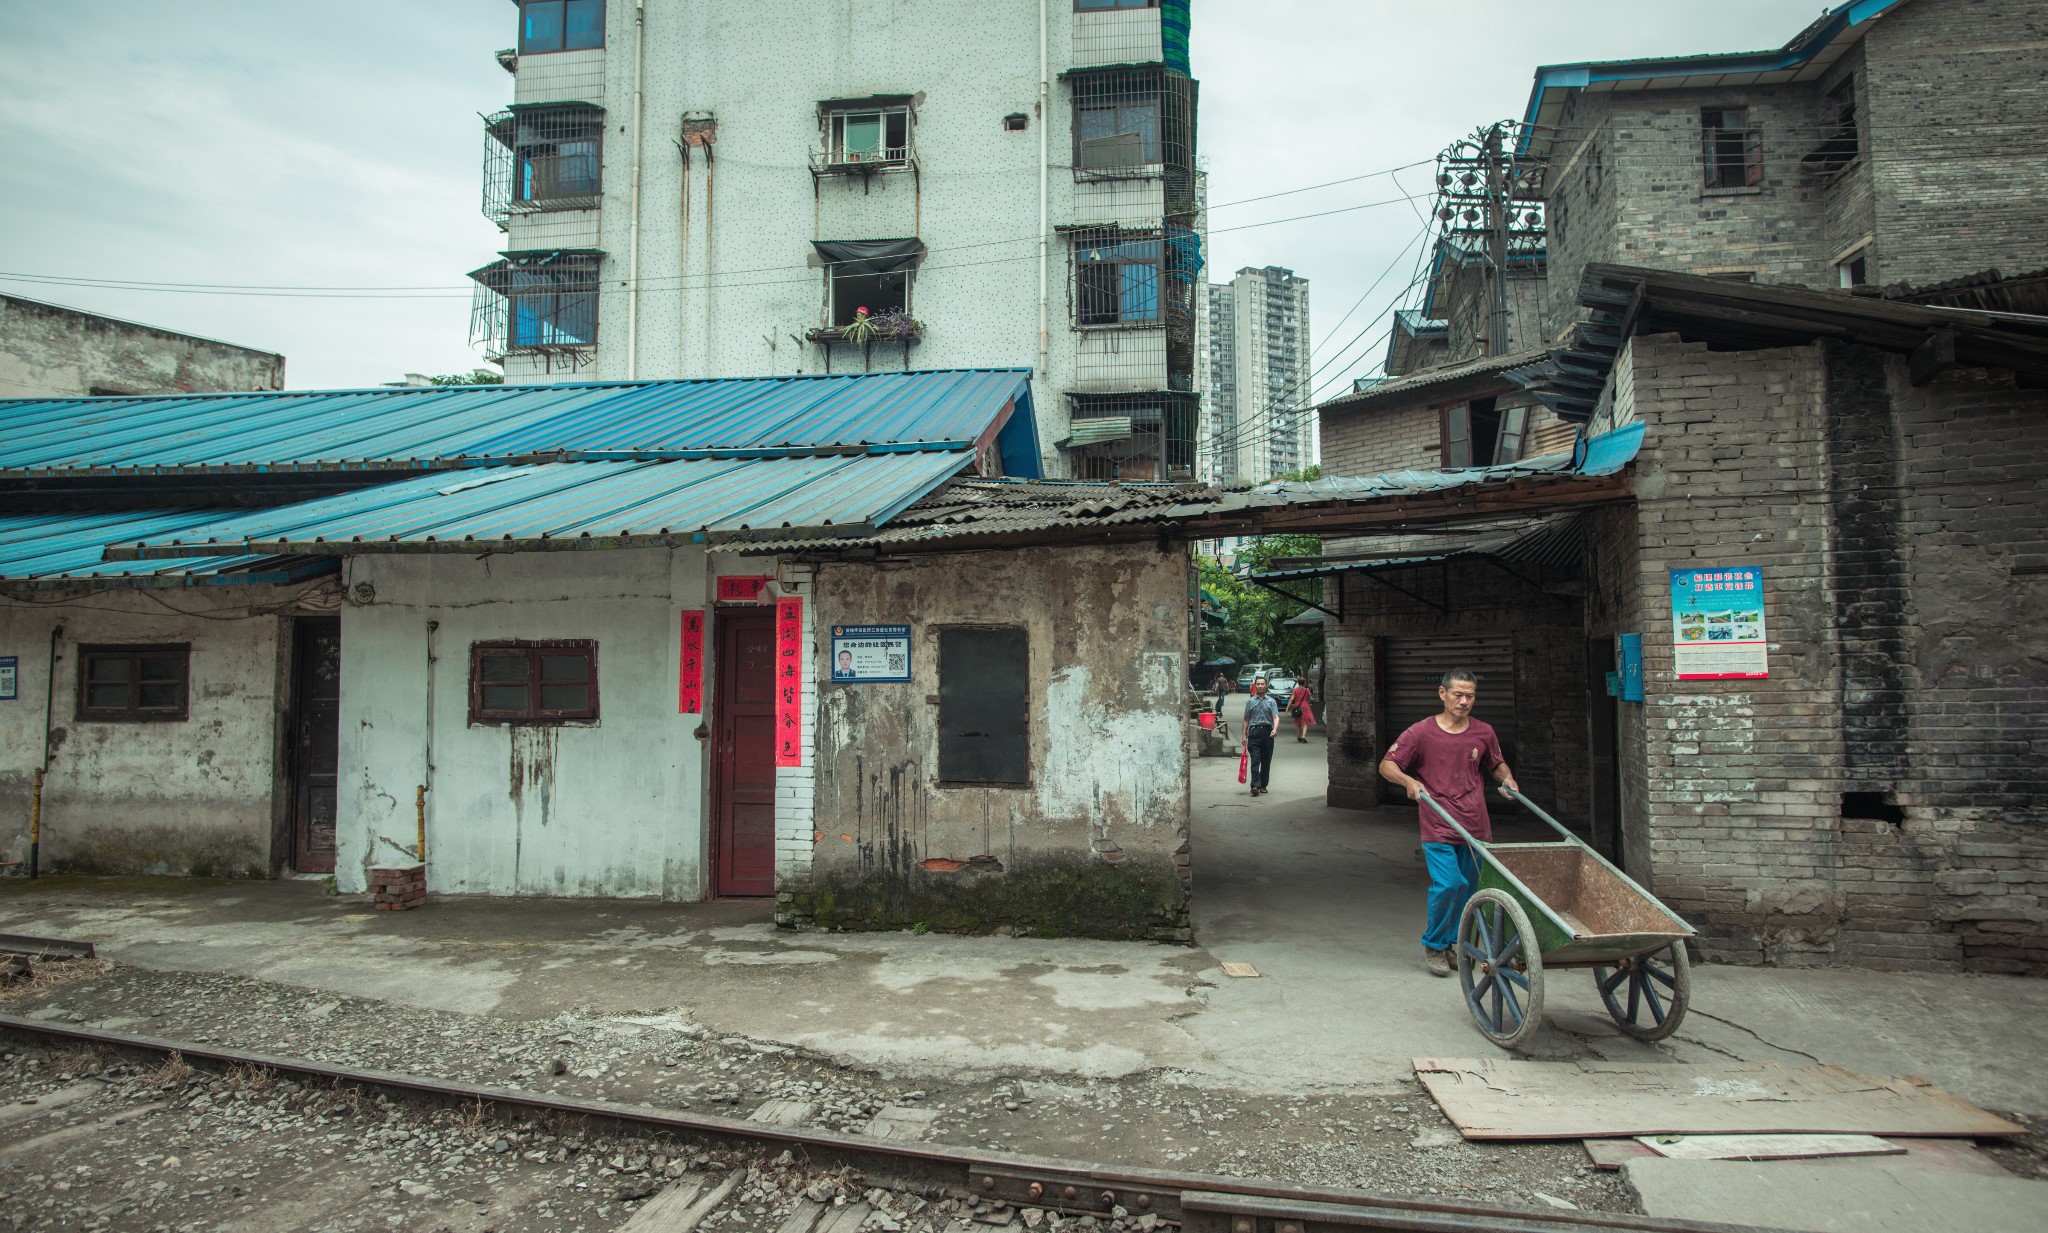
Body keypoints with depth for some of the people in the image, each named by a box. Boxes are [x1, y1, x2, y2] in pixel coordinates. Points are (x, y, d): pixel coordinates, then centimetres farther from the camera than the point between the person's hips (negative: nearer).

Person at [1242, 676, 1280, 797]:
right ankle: (1255, 786, -18)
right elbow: (1246, 719, 12)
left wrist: (1275, 729, -23)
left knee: (1266, 762, 6)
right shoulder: (1250, 701, 11)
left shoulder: (1271, 701, 8)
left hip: (1267, 732, 1)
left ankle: (1263, 785, 16)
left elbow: (1276, 717, -4)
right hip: (1254, 732, -1)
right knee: (1255, 761, -11)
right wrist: (1244, 735, 6)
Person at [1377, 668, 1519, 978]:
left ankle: (1449, 943, 30)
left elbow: (1497, 764, 24)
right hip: (1438, 827, -4)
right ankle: (1434, 945, 8)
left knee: (1467, 889, 10)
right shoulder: (1422, 732, -5)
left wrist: (1507, 779, 3)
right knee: (1448, 885, -15)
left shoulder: (1484, 732, 6)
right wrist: (1409, 781, -21)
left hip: (1476, 826, 4)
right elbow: (1386, 765, -2)